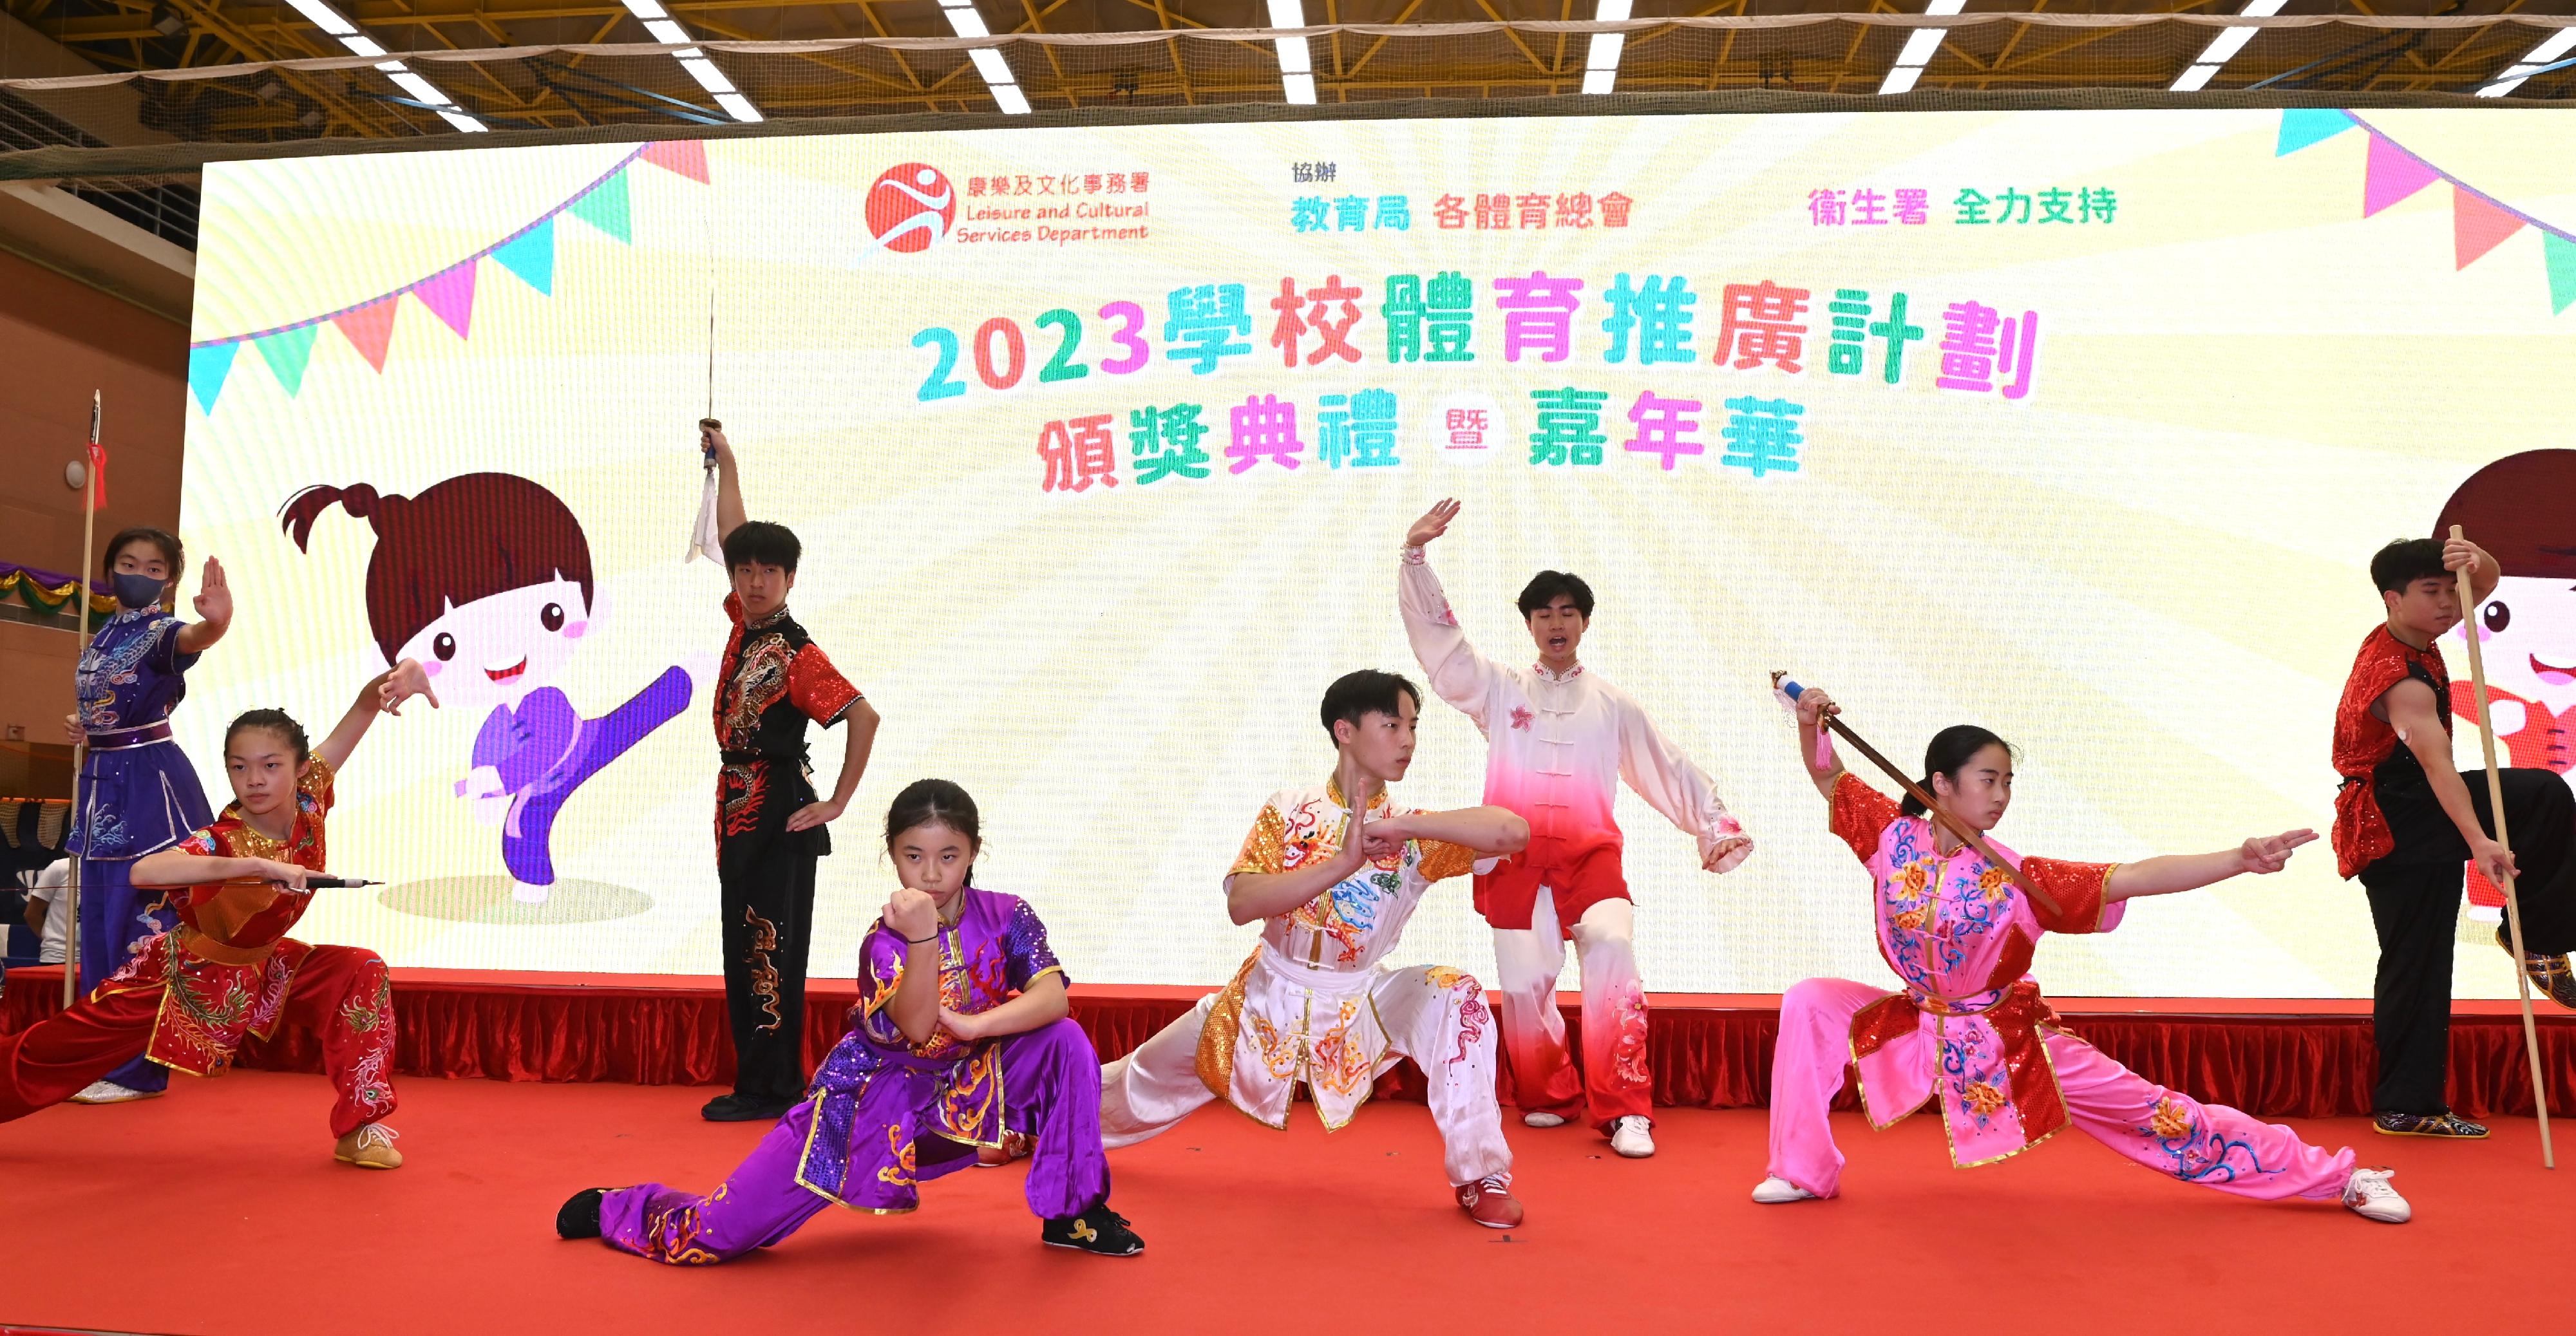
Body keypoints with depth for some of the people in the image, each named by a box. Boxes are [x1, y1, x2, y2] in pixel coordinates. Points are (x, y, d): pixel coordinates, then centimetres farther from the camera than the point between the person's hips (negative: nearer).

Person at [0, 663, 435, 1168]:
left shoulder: (308, 798, -21)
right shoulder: (221, 842, -33)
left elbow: (355, 719, -30)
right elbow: (143, 872, -53)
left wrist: (396, 676, -51)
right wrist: (260, 865, -60)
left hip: (262, 966, 4)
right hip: (188, 973, -4)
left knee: (362, 973, -16)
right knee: (55, 1047, 5)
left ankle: (358, 1127, -12)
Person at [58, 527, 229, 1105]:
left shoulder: (163, 633, -9)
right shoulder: (100, 638, 14)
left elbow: (195, 636, -35)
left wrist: (217, 619, -59)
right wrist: (78, 726, 1)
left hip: (148, 782, -8)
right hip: (102, 780, 8)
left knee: (140, 924, -8)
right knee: (100, 922, 13)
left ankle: (137, 1069, -2)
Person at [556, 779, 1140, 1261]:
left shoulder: (1006, 916, -10)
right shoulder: (885, 941, -18)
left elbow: (1054, 998, -24)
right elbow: (916, 1029, -33)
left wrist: (974, 1026, -32)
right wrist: (924, 939, -44)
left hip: (965, 1087, 3)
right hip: (873, 1100, -2)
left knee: (1066, 1042, -20)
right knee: (721, 1231, -8)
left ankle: (1074, 1212, -5)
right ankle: (619, 1210, 29)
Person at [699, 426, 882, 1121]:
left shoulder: (796, 654, -15)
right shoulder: (744, 623, 7)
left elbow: (864, 715, -22)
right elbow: (732, 536, 18)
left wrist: (838, 802, -17)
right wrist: (724, 460, 22)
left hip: (779, 814, -8)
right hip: (739, 806, 9)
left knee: (770, 952, -4)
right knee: (744, 952, 12)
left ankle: (771, 1090, 4)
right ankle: (757, 1084, 20)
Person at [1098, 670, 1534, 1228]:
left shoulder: (1414, 834, -9)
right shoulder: (1289, 810, -7)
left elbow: (1513, 831, -26)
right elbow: (1241, 902, -22)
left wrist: (1403, 826, -31)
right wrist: (1344, 861, -32)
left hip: (1362, 1003, -1)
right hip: (1270, 995, 1)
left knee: (1456, 995, -26)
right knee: (1147, 1080, 11)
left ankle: (1480, 1174, -14)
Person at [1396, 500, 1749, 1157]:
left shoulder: (1611, 704, 18)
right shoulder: (1500, 689, 16)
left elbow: (1669, 768, 21)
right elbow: (1438, 635, 9)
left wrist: (1717, 827, 18)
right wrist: (1416, 554, -1)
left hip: (1590, 854, 0)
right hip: (1516, 857, 1)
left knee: (1612, 945, -25)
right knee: (1524, 984, -4)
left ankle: (1624, 1110, -18)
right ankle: (1550, 1097, 22)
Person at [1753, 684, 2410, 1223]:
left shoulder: (2017, 879, -19)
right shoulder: (1896, 838, -13)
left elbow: (2137, 877, -26)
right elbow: (1830, 778, -3)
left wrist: (2241, 859, -37)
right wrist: (1810, 725, -22)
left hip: (2008, 1042, -2)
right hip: (1918, 1026, 2)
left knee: (2147, 1111, 0)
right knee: (1811, 1004, -15)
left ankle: (2334, 1175, 17)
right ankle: (1805, 1172, -3)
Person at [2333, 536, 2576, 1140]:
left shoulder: (2410, 635, 3)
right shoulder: (2402, 681, -25)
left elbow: (2485, 584, 10)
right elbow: (2438, 766, -36)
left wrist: (2475, 561, -16)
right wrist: (2479, 843, -45)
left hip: (2421, 809, 9)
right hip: (2400, 830, -9)